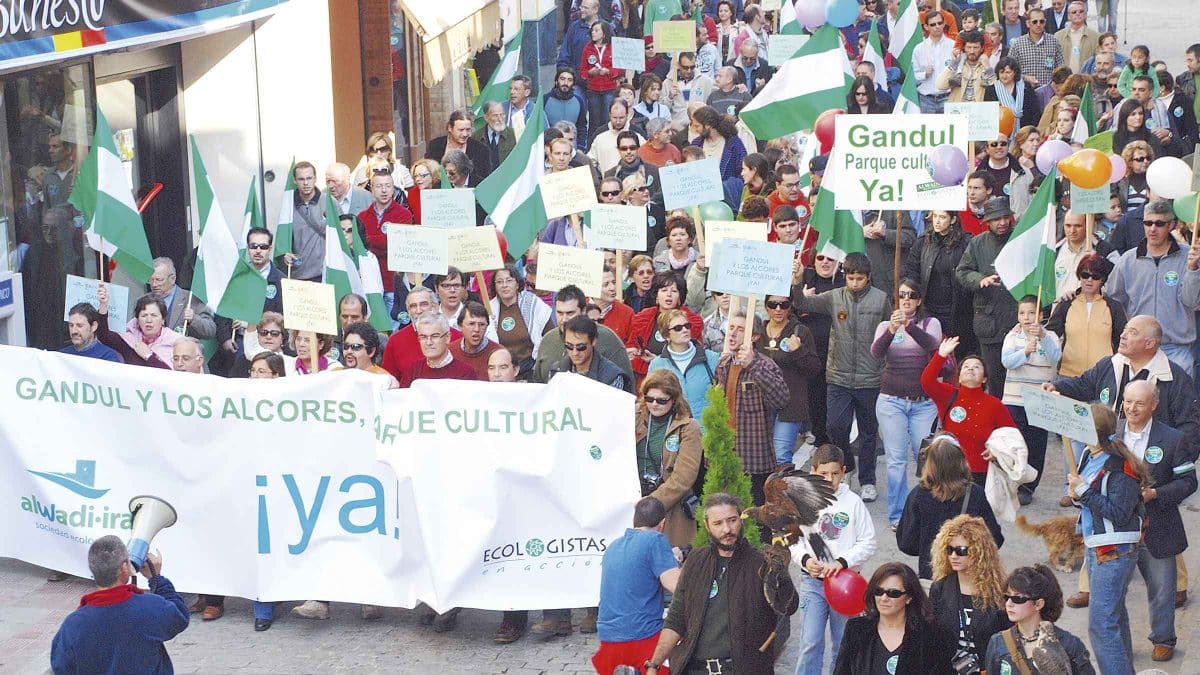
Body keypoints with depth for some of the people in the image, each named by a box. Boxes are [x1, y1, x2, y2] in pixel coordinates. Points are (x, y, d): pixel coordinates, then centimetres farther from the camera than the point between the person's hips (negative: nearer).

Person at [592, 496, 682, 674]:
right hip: (643, 639, -7)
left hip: (607, 639, 7)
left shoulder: (613, 546, 13)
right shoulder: (655, 540, -10)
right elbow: (676, 586, -18)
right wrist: (677, 561, 1)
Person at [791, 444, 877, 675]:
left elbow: (868, 542, -2)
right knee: (811, 643, -7)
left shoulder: (853, 502, -3)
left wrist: (842, 562, -14)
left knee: (843, 644, 8)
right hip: (812, 581, 0)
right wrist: (805, 559, -12)